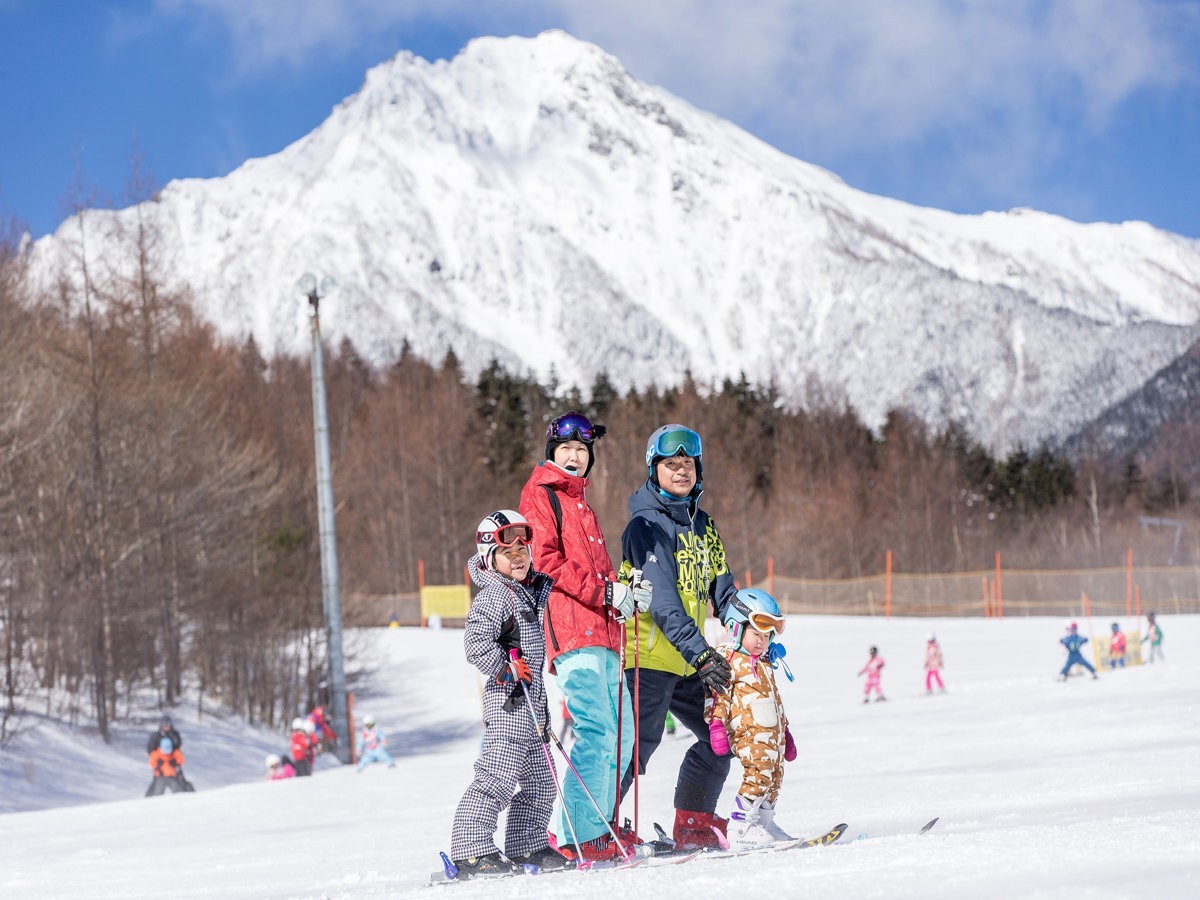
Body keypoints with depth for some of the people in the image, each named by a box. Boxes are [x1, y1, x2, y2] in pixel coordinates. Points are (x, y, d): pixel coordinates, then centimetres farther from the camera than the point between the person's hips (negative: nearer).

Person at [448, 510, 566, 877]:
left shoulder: (533, 589, 15)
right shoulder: (494, 594, -12)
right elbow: (476, 643, -22)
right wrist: (506, 668, -21)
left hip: (531, 699, 10)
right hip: (509, 699, -10)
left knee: (540, 779, 14)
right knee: (499, 775, -15)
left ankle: (527, 847, 22)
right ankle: (471, 850, -15)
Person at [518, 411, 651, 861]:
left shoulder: (579, 503, 28)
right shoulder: (540, 496, 1)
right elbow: (544, 561, -12)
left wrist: (626, 591, 9)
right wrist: (605, 591, -15)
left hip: (600, 635, 9)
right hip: (570, 631, -9)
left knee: (620, 732, 9)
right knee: (596, 731, -16)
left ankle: (595, 822, 16)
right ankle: (579, 835, -15)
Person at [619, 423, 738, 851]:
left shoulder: (702, 526, 14)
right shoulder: (648, 525, -11)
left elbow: (722, 592, 16)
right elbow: (663, 603, -21)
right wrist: (701, 655, -29)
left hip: (687, 662, 8)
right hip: (649, 656, -8)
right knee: (639, 741, -17)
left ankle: (695, 825, 16)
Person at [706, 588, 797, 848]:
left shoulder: (765, 664, 23)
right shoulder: (726, 658, -4)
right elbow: (718, 693, -12)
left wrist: (785, 733, 31)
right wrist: (717, 724, -22)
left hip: (772, 732, 9)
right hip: (747, 730, -9)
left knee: (774, 775, 8)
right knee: (759, 772, -19)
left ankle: (763, 822, 17)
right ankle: (740, 827, -18)